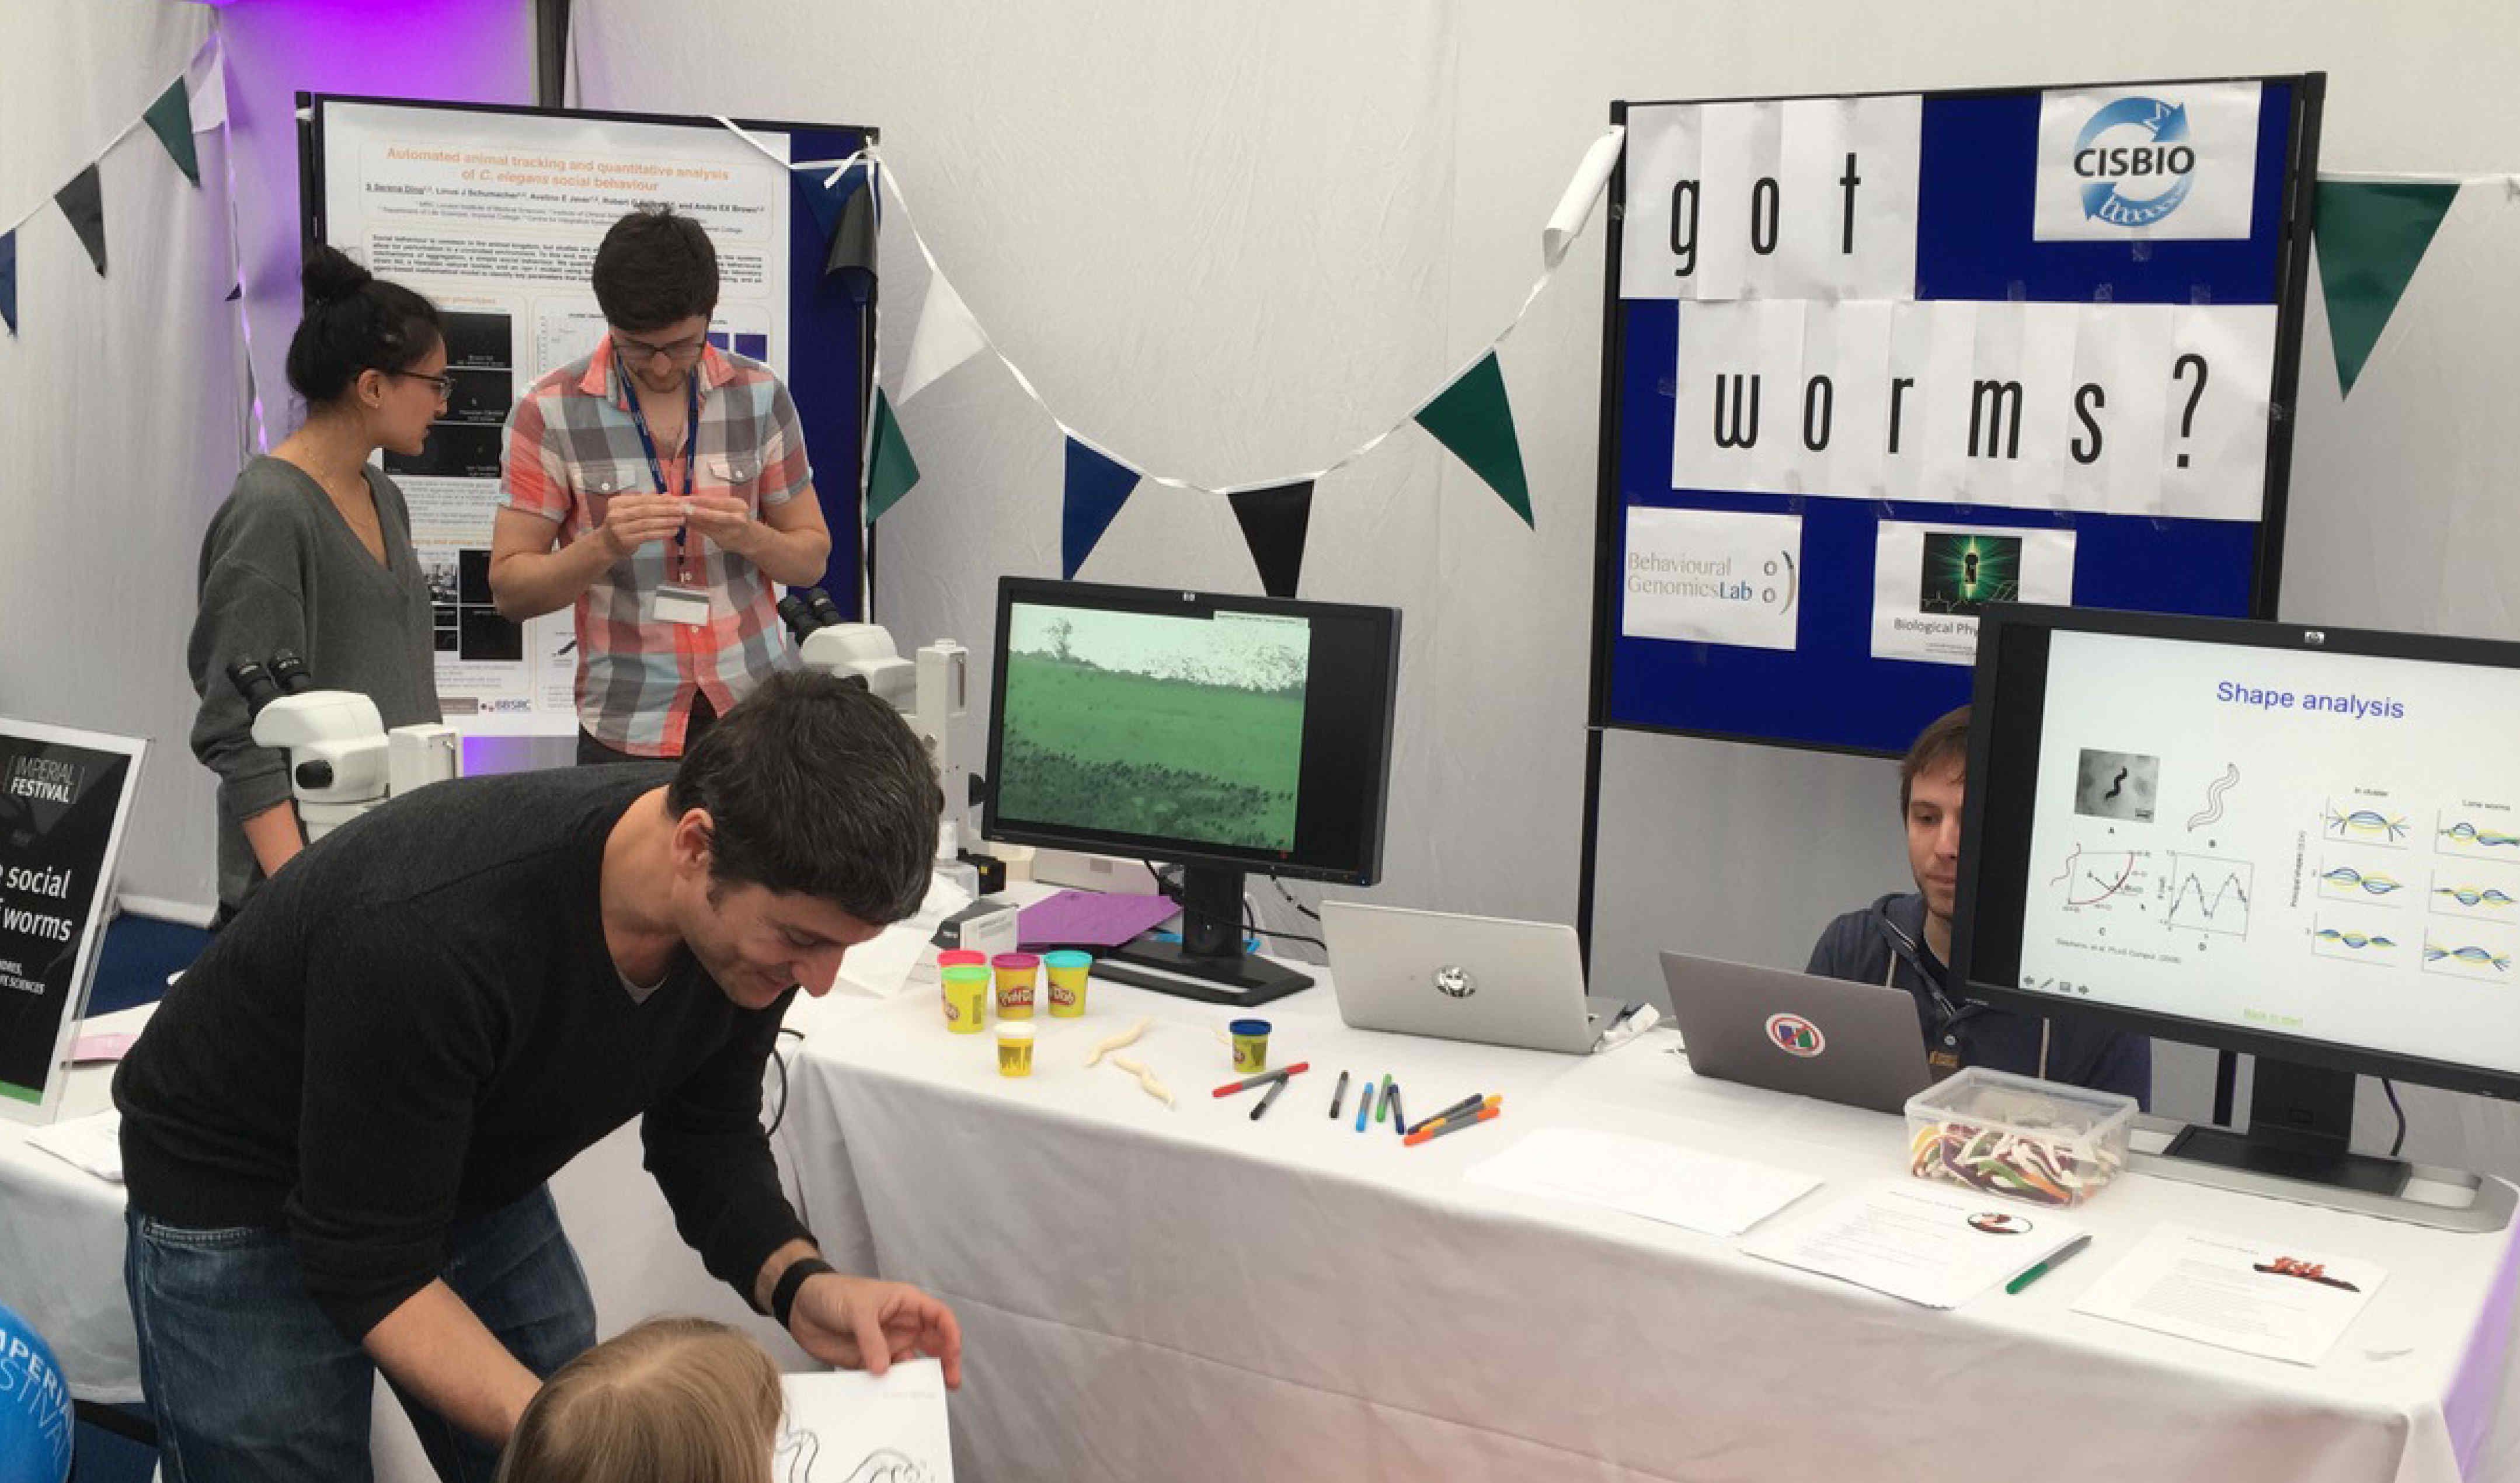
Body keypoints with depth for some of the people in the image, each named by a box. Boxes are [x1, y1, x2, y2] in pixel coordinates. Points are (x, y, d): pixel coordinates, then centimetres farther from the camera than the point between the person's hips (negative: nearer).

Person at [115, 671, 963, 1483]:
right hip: (242, 1203, -5)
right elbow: (370, 1267, -30)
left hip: (474, 1179, 5)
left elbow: (704, 1131, -5)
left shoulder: (753, 907, -21)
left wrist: (798, 1283, -23)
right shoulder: (428, 934, -40)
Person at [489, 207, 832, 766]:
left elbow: (812, 557, 8)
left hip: (755, 712, 2)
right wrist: (606, 545, -21)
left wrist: (748, 536, -13)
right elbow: (509, 588, -4)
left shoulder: (760, 395, 3)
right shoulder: (551, 413, -5)